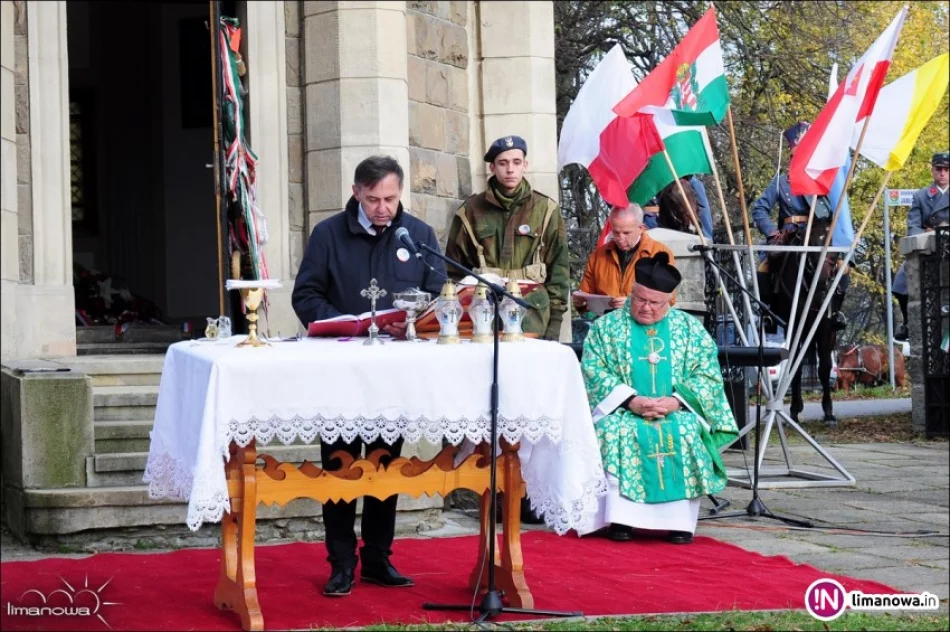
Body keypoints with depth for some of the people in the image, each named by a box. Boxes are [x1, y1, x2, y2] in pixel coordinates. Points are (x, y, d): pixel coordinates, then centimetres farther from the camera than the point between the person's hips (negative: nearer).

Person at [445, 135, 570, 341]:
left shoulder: (546, 209, 6)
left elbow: (558, 268, 6)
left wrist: (555, 320, 0)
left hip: (531, 317, 0)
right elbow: (455, 268, 10)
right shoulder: (470, 211, 6)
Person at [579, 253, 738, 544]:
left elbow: (707, 375, 2)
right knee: (616, 431, -33)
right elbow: (594, 372, -3)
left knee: (688, 432, -31)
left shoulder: (690, 328, 11)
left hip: (677, 413, 1)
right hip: (621, 412, 0)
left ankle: (680, 520, -25)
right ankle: (620, 518, -29)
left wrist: (675, 401, -15)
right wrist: (631, 401, -18)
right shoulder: (606, 327, 8)